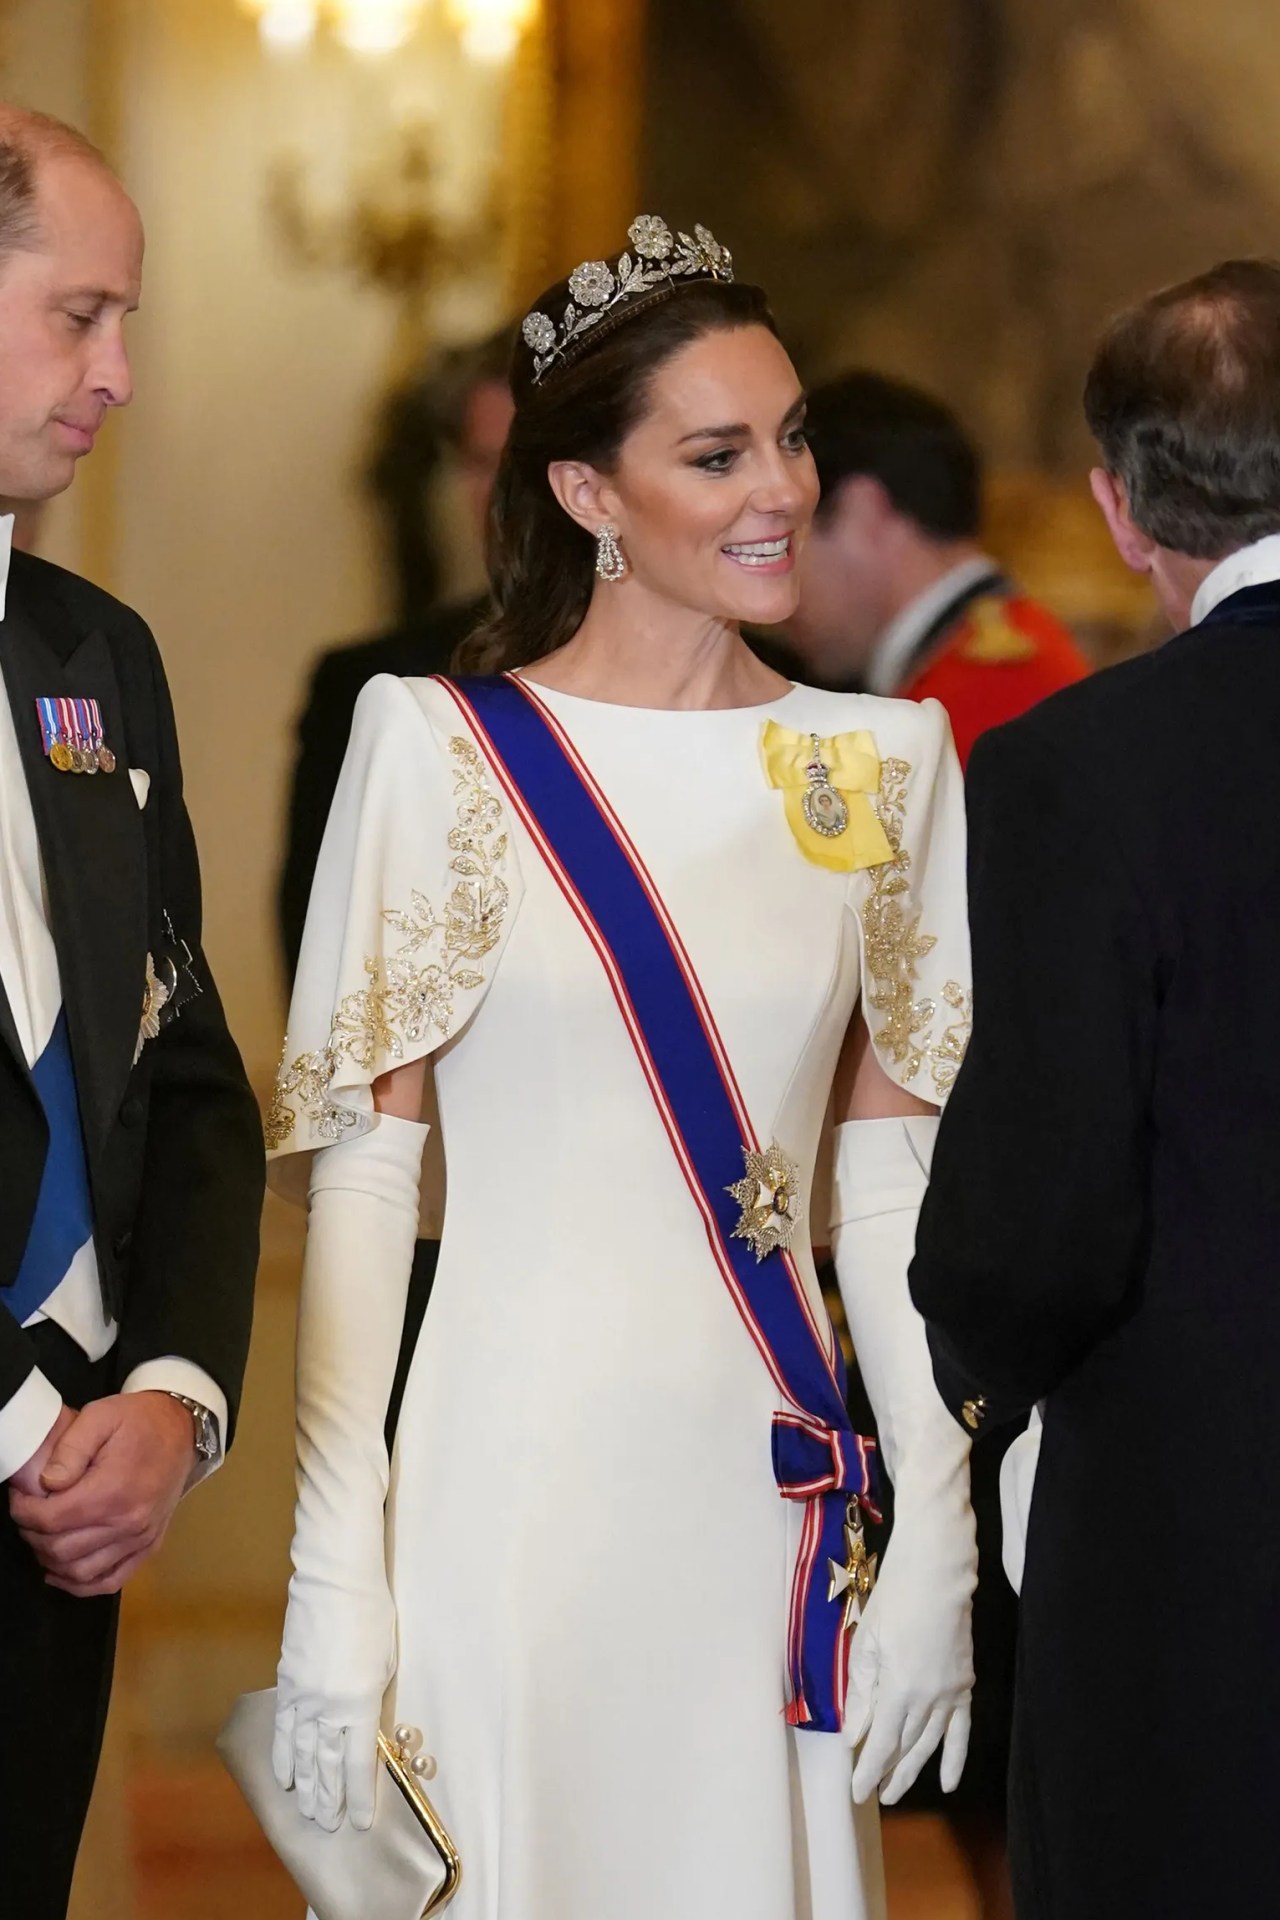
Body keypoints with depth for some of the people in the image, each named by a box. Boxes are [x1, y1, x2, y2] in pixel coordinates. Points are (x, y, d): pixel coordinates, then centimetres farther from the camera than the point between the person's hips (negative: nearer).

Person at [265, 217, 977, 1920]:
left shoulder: (887, 760, 8)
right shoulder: (440, 749, -3)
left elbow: (897, 1182, 9)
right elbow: (357, 1180, -5)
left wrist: (939, 1542, 3)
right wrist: (334, 1588, -11)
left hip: (775, 1499, 3)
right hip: (514, 1500, -3)